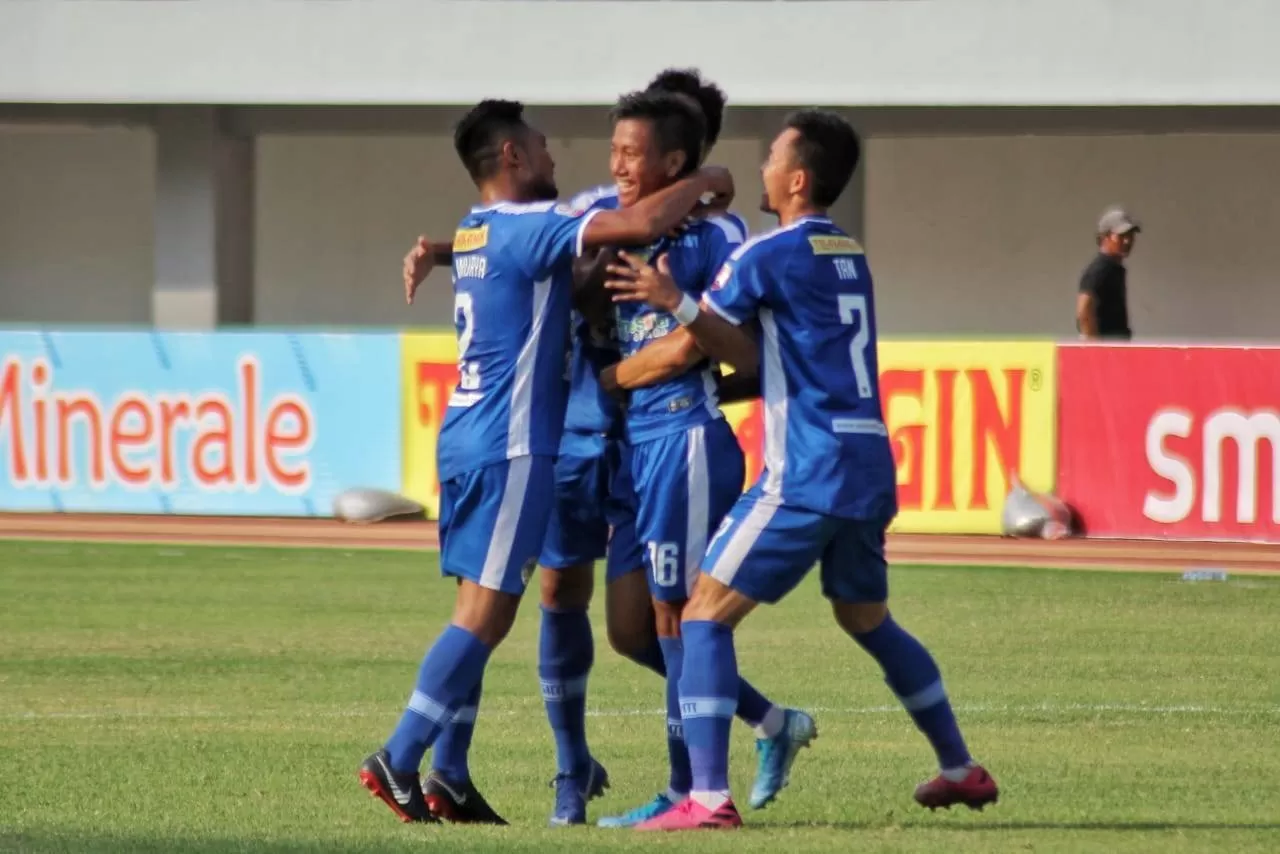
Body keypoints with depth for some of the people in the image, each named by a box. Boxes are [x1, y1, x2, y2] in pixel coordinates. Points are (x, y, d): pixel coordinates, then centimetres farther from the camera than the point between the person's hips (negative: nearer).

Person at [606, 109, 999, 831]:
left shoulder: (768, 256, -8)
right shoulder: (851, 256, 17)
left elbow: (700, 348, -2)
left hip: (807, 475, -8)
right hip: (869, 467, 8)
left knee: (706, 616, -6)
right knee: (870, 620, 27)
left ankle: (709, 797, -16)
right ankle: (962, 770, 33)